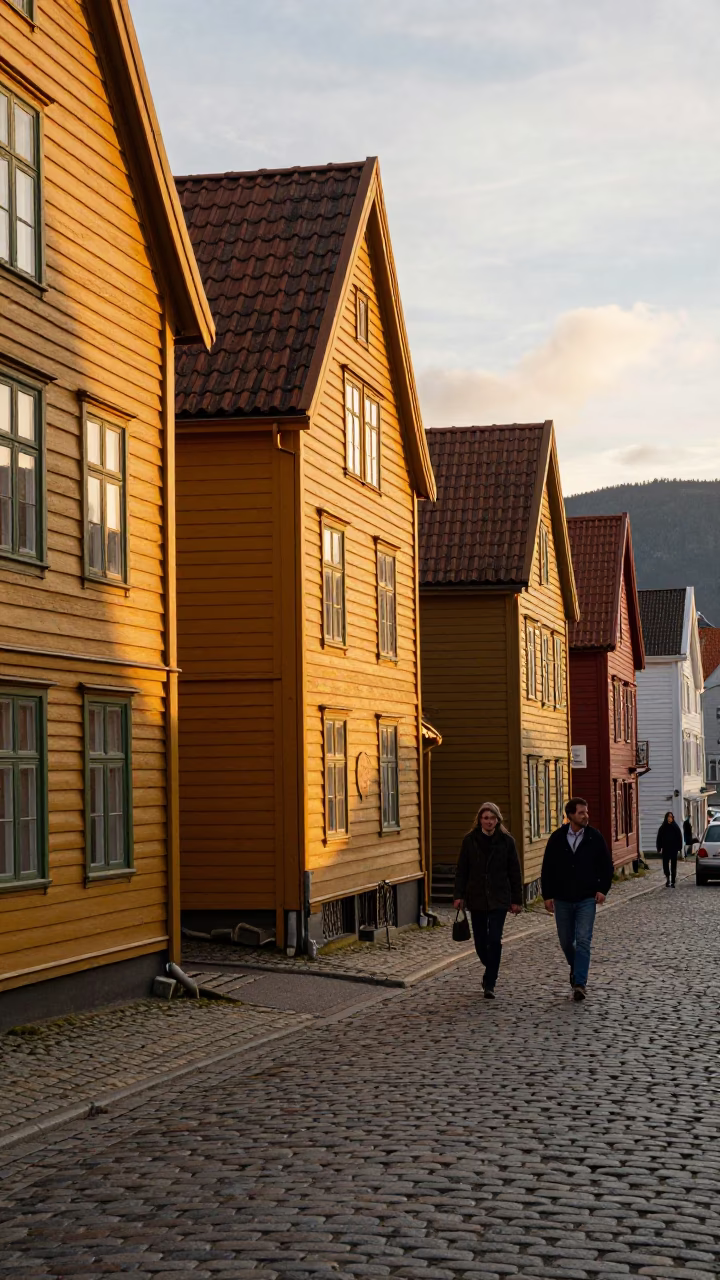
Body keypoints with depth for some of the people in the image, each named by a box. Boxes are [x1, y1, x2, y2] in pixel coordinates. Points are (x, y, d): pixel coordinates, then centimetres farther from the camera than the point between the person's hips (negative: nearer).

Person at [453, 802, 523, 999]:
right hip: (476, 898, 2)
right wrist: (459, 895, -5)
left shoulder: (506, 841, -1)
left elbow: (514, 872, 3)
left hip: (499, 899, -2)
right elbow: (462, 870, 3)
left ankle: (489, 984, -6)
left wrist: (516, 900, 2)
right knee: (480, 941, 7)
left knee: (494, 940, -11)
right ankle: (491, 972, 34)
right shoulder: (470, 840, 1)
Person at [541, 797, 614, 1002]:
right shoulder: (557, 838, -2)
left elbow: (607, 865, 4)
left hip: (587, 899, -2)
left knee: (583, 941, -9)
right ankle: (575, 968, 40)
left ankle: (580, 983, -8)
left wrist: (603, 889, -6)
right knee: (566, 941, 12)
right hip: (562, 900, 2)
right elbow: (547, 868, 2)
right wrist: (547, 896, -3)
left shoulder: (595, 837, -4)